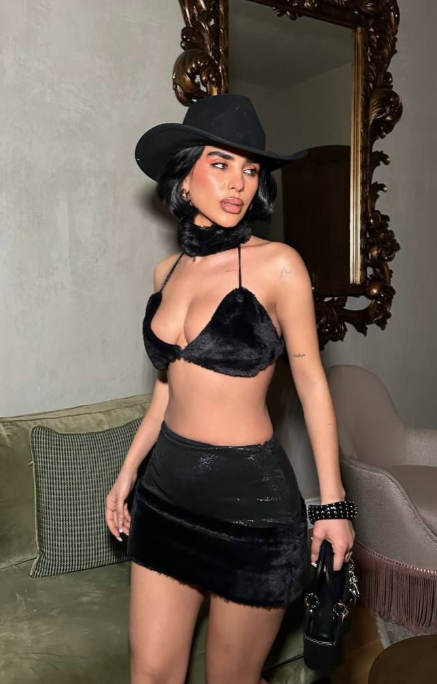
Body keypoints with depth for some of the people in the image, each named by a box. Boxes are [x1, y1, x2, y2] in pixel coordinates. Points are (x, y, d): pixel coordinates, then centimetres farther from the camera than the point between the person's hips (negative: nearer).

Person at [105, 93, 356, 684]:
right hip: (167, 490, 5)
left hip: (251, 500, -4)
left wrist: (333, 504, -6)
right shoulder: (167, 271, 5)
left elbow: (311, 382, -6)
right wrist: (127, 474, 14)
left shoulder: (277, 265, -11)